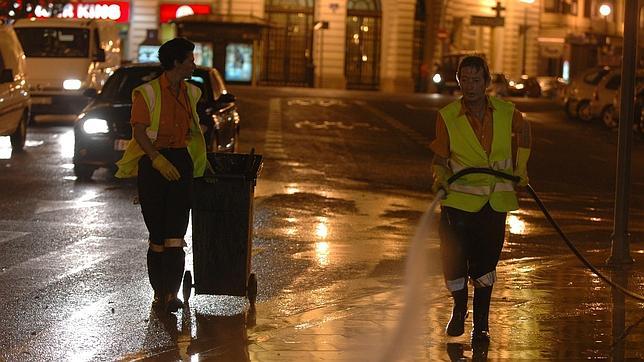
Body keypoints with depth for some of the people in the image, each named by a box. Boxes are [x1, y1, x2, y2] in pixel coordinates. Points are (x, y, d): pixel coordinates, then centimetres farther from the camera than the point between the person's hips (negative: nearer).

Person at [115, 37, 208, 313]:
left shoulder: (191, 93, 13)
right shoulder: (147, 93, -5)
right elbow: (139, 132, -11)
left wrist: (200, 157, 24)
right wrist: (157, 159, -21)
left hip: (181, 161, 4)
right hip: (153, 163, -4)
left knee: (175, 231, -8)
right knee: (157, 233, 1)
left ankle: (171, 293, -13)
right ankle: (160, 292, 10)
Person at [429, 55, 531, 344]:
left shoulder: (506, 113, -2)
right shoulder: (447, 116, -6)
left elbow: (523, 130, 21)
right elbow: (440, 157, -1)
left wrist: (521, 167, 17)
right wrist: (440, 178, -21)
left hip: (495, 201, 1)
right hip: (459, 200, -1)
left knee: (485, 264, 5)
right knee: (454, 260, -6)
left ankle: (481, 324, 21)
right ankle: (459, 309, 25)